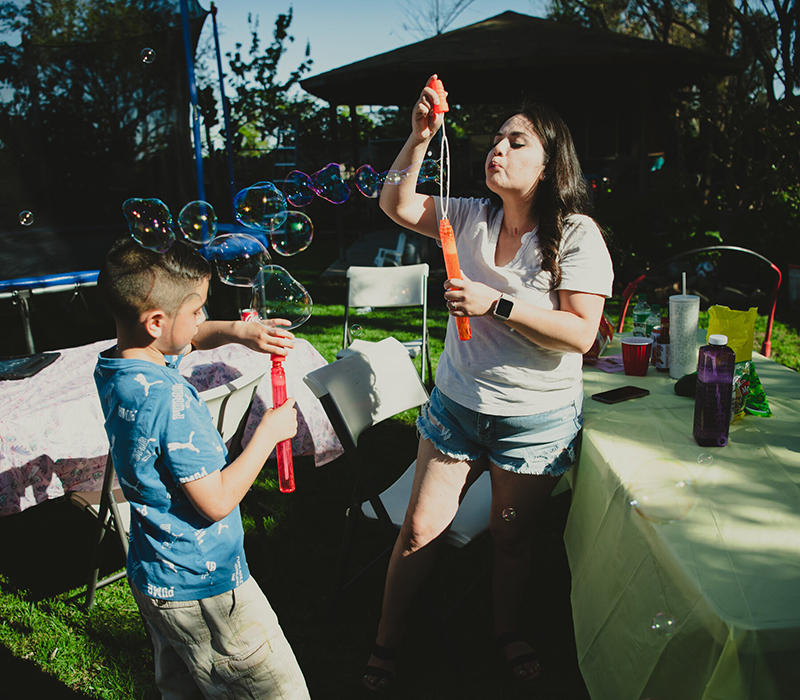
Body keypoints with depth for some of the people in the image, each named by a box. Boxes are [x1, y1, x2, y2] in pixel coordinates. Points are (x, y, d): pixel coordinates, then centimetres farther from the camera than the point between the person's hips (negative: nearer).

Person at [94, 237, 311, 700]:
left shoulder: (113, 369, -1)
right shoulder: (169, 399, -30)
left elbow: (191, 339, 17)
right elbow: (218, 502, -25)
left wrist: (239, 331, -1)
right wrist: (269, 432, -14)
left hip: (153, 576, 9)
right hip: (203, 585, -9)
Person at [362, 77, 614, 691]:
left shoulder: (578, 235, -12)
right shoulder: (473, 218, 2)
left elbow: (580, 334, -18)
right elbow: (397, 206, -2)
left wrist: (498, 304, -26)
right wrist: (420, 138, -15)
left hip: (537, 419, -3)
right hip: (456, 404, 3)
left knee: (513, 535, 18)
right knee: (420, 528, 7)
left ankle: (507, 629, 46)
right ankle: (387, 641, 28)